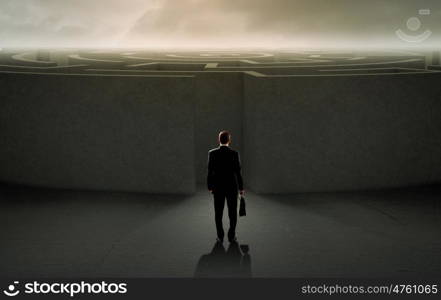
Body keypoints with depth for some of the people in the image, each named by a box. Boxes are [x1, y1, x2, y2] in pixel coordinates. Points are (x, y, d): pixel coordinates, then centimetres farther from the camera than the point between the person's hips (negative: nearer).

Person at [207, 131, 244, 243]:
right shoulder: (234, 154, -10)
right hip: (232, 187, -1)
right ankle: (231, 236, 8)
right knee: (232, 213, 8)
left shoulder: (212, 153, -7)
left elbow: (210, 172, -5)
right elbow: (238, 172, -8)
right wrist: (241, 188, 2)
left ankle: (220, 237, 8)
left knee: (218, 213, 8)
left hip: (218, 187, 1)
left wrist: (210, 187, 5)